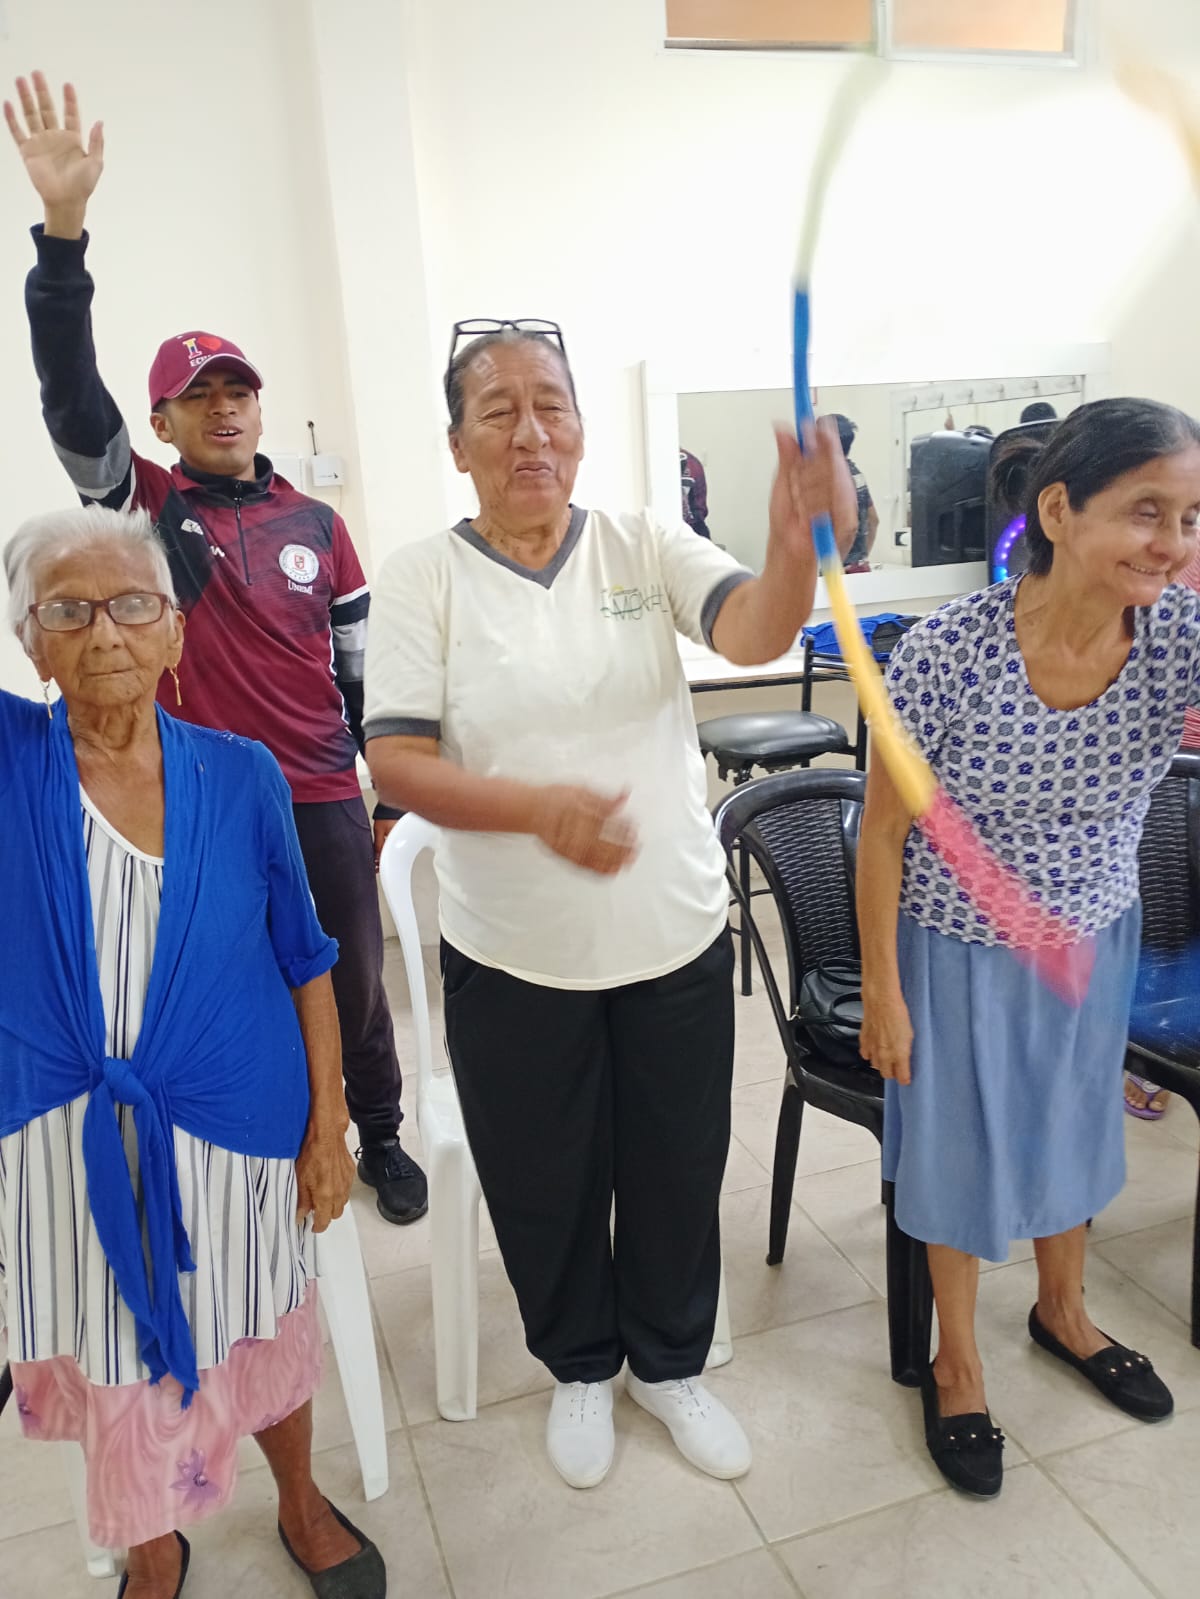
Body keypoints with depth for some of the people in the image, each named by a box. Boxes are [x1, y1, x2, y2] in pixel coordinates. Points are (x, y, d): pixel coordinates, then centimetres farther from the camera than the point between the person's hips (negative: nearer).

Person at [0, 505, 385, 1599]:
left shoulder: (241, 777, -6)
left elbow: (305, 961, -1)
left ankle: (303, 1509, 49)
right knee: (113, 1351, 19)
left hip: (235, 1120, 0)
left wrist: (328, 1128, -2)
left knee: (258, 1332, 19)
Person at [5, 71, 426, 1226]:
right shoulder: (143, 505, 1)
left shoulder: (314, 525, 5)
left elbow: (364, 667, 7)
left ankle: (380, 1136, 35)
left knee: (354, 982, 12)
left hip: (323, 801, 2)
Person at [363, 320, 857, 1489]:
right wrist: (540, 805, -31)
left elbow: (753, 634, -20)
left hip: (676, 940, 2)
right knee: (544, 1184, 18)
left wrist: (798, 547, -42)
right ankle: (580, 1366, 48)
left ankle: (669, 1362, 47)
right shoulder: (422, 578, -6)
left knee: (677, 1171, 19)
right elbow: (396, 762, -14)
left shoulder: (647, 547, -3)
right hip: (513, 959, -1)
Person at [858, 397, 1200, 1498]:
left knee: (1073, 1128, 26)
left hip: (1094, 942, 4)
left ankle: (1063, 1310, 56)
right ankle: (957, 1360, 43)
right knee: (959, 1147, 15)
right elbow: (885, 828, -16)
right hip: (958, 951, -3)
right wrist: (882, 991, -10)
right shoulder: (950, 648, -26)